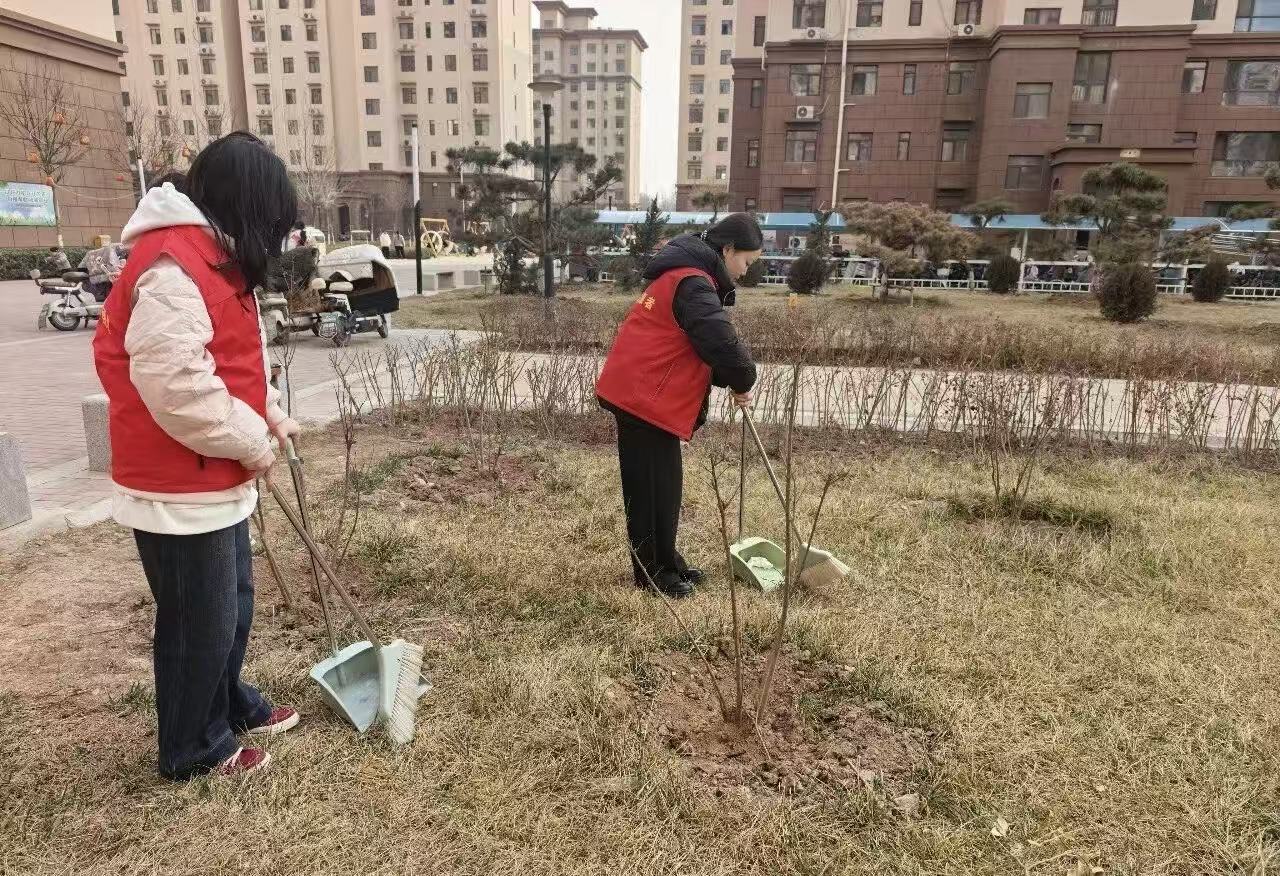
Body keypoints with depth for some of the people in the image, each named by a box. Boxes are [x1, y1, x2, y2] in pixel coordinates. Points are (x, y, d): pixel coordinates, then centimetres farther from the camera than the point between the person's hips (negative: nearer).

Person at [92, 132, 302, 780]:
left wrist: (271, 414, 11)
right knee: (200, 621, 5)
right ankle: (194, 749, 25)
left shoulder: (210, 254, 12)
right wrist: (253, 443, -17)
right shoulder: (172, 265, -23)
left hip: (214, 481, 10)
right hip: (178, 489, -10)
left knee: (233, 603, 23)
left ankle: (231, 707, 42)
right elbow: (177, 387, -29)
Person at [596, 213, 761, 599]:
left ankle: (666, 563, 28)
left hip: (639, 393, 10)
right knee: (655, 488, 0)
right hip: (647, 398, -10)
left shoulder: (684, 275, 18)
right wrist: (744, 382, -6)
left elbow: (701, 343, 20)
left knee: (661, 485, 17)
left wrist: (730, 381, 8)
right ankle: (654, 573, 12)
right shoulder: (694, 284, -17)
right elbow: (723, 343, -25)